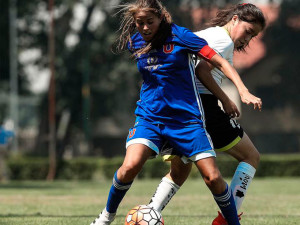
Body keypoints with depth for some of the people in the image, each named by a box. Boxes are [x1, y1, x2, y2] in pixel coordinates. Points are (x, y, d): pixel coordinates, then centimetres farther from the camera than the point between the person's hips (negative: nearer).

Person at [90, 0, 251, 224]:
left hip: (186, 117, -2)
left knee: (213, 177, -8)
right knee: (131, 165, -22)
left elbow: (220, 62, -11)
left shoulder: (179, 36, -10)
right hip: (149, 116, 2)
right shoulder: (135, 42, 4)